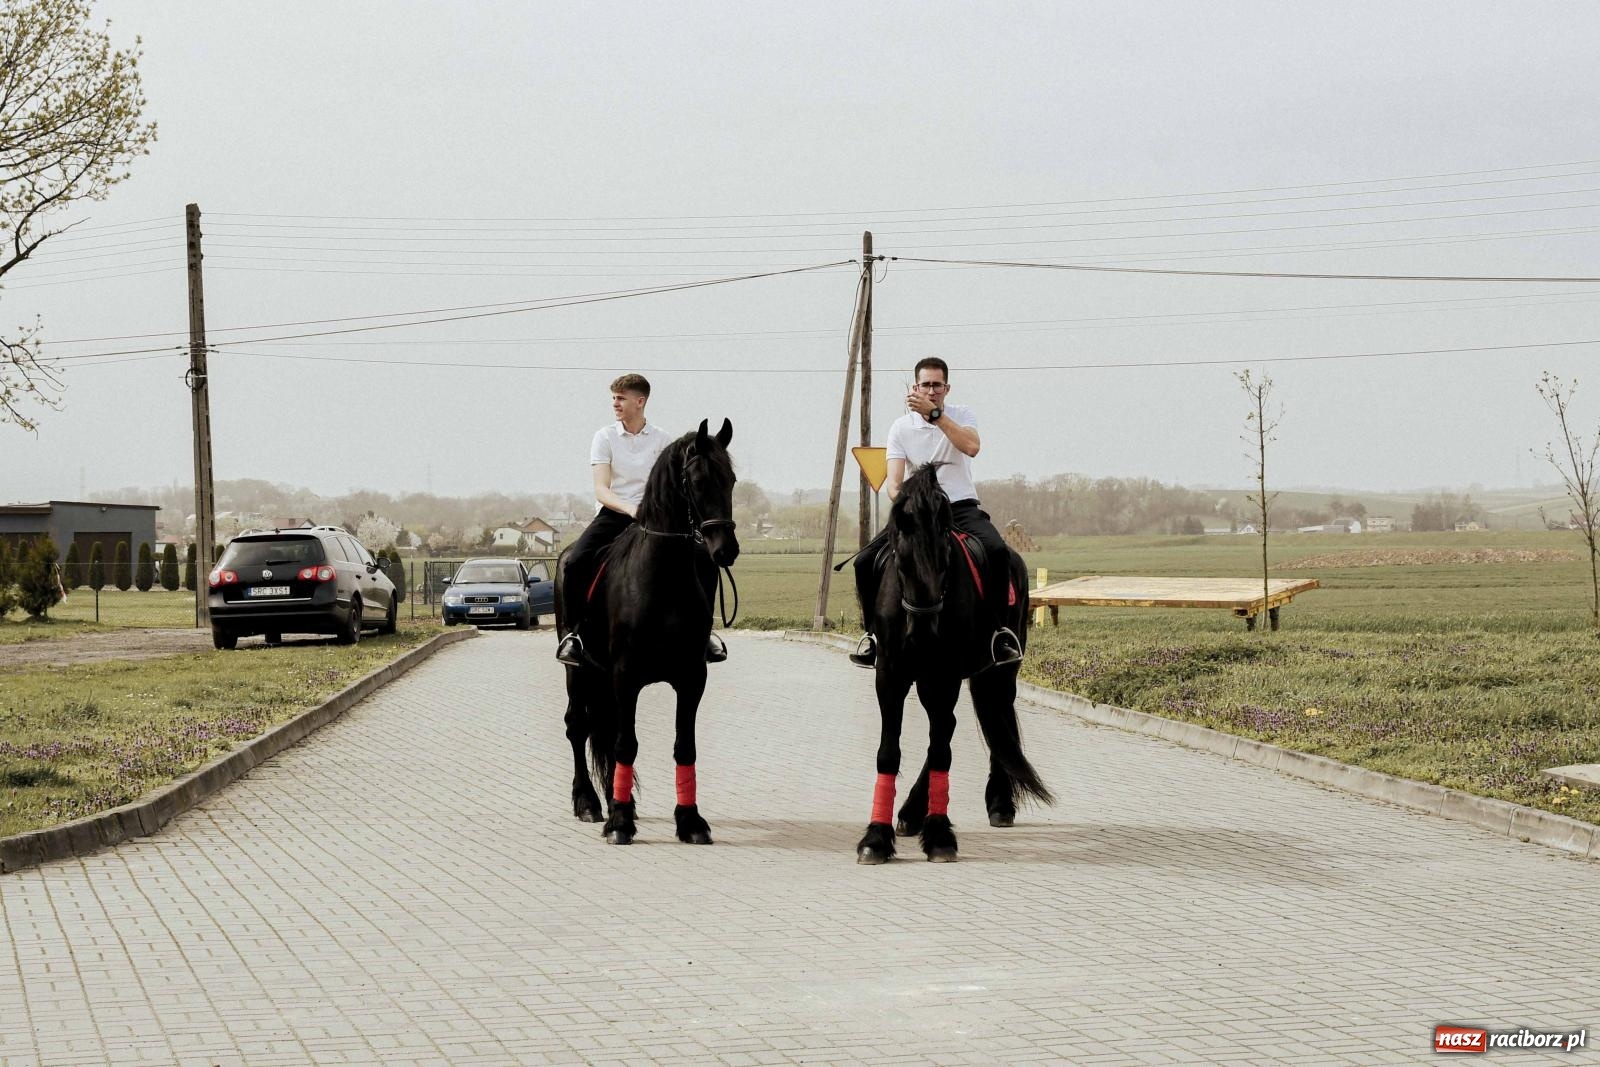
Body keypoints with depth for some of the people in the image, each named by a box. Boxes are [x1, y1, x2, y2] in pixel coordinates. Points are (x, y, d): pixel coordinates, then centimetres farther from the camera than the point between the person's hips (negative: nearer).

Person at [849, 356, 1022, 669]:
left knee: (996, 550, -33)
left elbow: (972, 446, -21)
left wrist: (935, 413, -23)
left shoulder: (961, 414, 2)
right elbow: (894, 482, -5)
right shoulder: (901, 427, 3)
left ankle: (1000, 630, -24)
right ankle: (874, 633, 1)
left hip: (961, 506, -2)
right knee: (865, 561, -16)